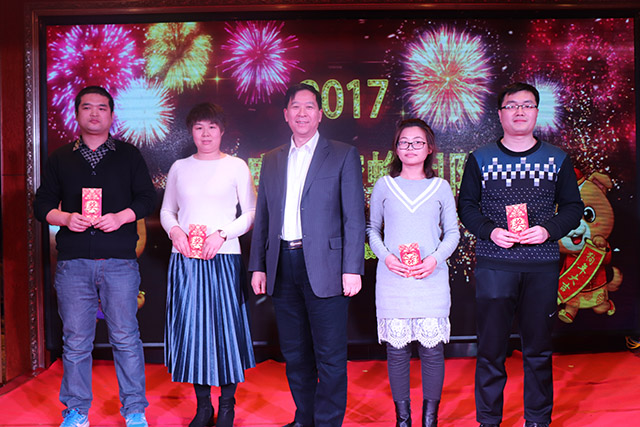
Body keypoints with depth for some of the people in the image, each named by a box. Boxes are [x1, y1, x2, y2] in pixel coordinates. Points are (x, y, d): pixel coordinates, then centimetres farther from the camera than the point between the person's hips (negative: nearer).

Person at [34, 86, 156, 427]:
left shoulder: (129, 155, 10)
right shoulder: (60, 159, 14)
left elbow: (147, 198, 5)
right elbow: (42, 204, 12)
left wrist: (120, 217, -12)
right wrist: (65, 218, -8)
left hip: (119, 261, -1)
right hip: (73, 262, 2)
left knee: (125, 338, 2)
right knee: (75, 340, 7)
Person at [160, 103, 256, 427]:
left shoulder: (236, 166, 3)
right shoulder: (179, 168, 12)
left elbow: (251, 213, 1)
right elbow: (166, 210, 16)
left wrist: (222, 233, -13)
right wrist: (174, 230, -5)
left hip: (223, 258, -2)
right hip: (185, 260, 3)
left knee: (226, 325, 0)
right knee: (191, 327, 5)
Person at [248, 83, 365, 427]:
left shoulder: (343, 155, 2)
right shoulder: (272, 160, 14)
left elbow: (354, 216, -4)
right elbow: (262, 217, 14)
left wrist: (352, 268, -11)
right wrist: (258, 266, 8)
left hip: (324, 266, -4)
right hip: (282, 266, 5)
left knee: (329, 356, 1)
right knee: (294, 353, 14)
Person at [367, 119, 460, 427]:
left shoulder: (440, 187, 8)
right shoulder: (384, 186, 8)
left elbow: (453, 233, 11)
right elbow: (372, 229, 14)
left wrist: (435, 258, -7)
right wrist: (385, 256, -4)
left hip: (431, 280, 0)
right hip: (392, 280, 0)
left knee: (432, 349, 1)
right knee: (397, 350, 4)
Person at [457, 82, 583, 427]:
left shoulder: (557, 159, 9)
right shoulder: (480, 159, 6)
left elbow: (573, 207, 10)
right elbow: (466, 205, 7)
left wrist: (548, 230, -9)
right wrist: (490, 231, -11)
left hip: (542, 266, 1)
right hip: (493, 265, -1)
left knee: (538, 349, 9)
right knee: (491, 347, 2)